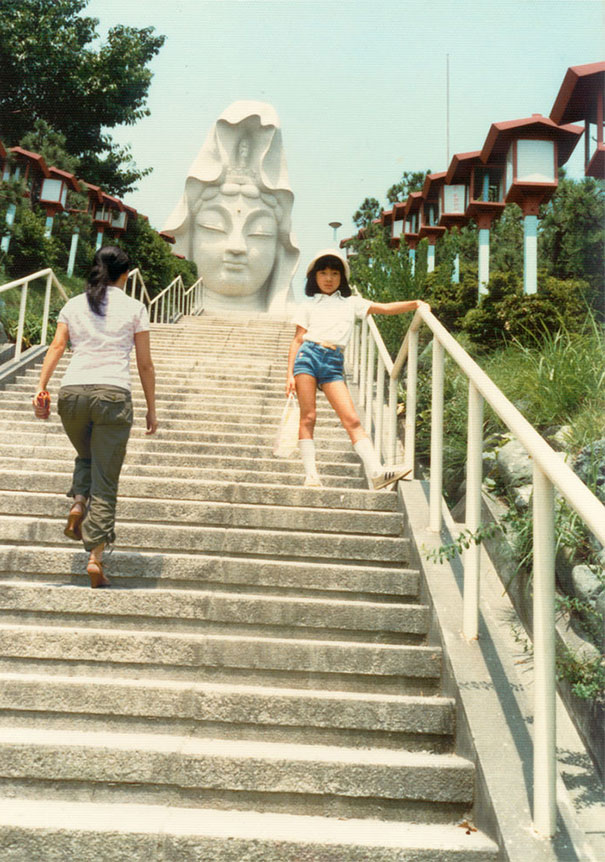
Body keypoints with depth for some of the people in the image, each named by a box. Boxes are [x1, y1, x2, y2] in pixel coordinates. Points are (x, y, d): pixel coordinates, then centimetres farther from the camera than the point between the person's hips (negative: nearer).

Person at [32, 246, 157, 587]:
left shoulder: (74, 305, 16)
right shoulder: (134, 308, 9)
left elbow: (57, 347, 2)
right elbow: (145, 364, 6)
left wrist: (41, 388, -3)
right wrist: (152, 408, 11)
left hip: (72, 391, 3)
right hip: (113, 393, -3)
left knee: (86, 456, 30)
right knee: (106, 481, 3)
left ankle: (78, 502, 3)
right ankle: (96, 556, -4)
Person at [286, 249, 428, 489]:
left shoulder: (351, 303, 22)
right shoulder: (308, 307, 19)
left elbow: (385, 308, 12)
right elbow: (297, 340, 11)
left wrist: (415, 304, -3)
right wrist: (290, 374, 0)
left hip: (334, 363, 1)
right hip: (307, 356, -1)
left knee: (352, 420, -9)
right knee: (308, 417, -6)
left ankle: (376, 471, -19)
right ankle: (311, 475, -3)